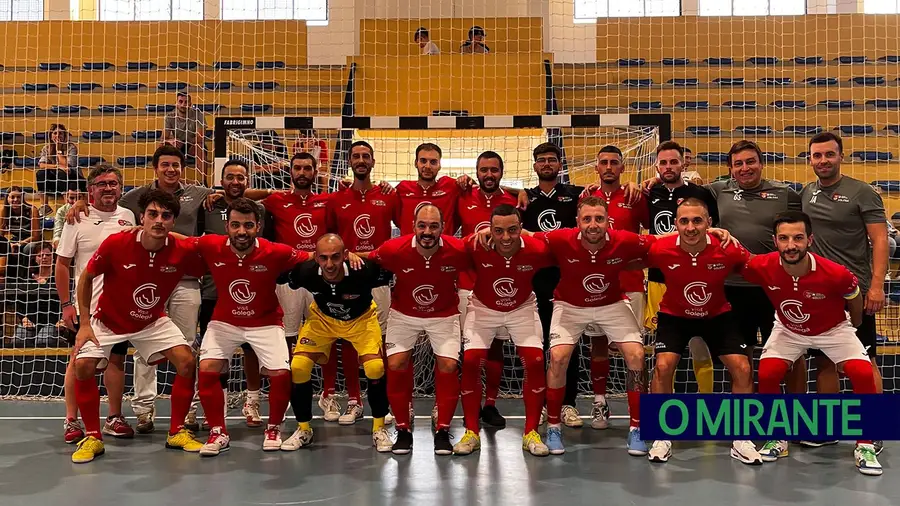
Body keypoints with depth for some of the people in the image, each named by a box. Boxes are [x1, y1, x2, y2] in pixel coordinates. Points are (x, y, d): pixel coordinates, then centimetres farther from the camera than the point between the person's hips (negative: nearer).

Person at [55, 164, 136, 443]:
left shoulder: (129, 217, 4)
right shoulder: (78, 219, -5)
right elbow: (62, 264, -2)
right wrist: (66, 304, -7)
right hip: (84, 305, -3)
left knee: (116, 360, 8)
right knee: (79, 361, 4)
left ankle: (115, 418, 19)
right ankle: (71, 421, 15)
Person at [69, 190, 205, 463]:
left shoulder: (183, 252, -23)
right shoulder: (115, 244, -25)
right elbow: (86, 278, -9)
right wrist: (84, 323, -10)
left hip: (153, 321, 1)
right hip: (108, 320, -1)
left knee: (187, 363, -12)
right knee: (83, 367, -17)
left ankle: (177, 432, 6)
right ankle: (93, 438, 4)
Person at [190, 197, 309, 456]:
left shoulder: (275, 252, -22)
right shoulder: (211, 246, -18)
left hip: (265, 323, -1)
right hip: (224, 321, 2)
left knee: (281, 374, -14)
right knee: (207, 370, -14)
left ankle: (273, 429, 14)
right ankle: (218, 433, 7)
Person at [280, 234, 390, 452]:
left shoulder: (364, 270, -38)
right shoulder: (305, 272, -31)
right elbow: (280, 277, -8)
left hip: (361, 318, -2)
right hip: (321, 318, 2)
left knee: (376, 368, -21)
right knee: (298, 367, -11)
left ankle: (379, 429, 4)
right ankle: (303, 430, 12)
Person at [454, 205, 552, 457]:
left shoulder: (537, 250, -28)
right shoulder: (475, 248, -30)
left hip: (522, 308, 1)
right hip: (483, 308, 0)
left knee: (535, 362, -11)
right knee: (470, 362, -11)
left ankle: (531, 433, 4)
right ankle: (472, 432, 4)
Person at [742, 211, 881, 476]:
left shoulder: (836, 274, -33)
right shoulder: (762, 267, -31)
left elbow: (855, 300, -8)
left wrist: (853, 329, 6)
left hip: (832, 329, -1)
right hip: (788, 330, 1)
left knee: (863, 374, -20)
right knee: (767, 374, -18)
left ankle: (864, 446, 0)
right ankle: (779, 438, 6)